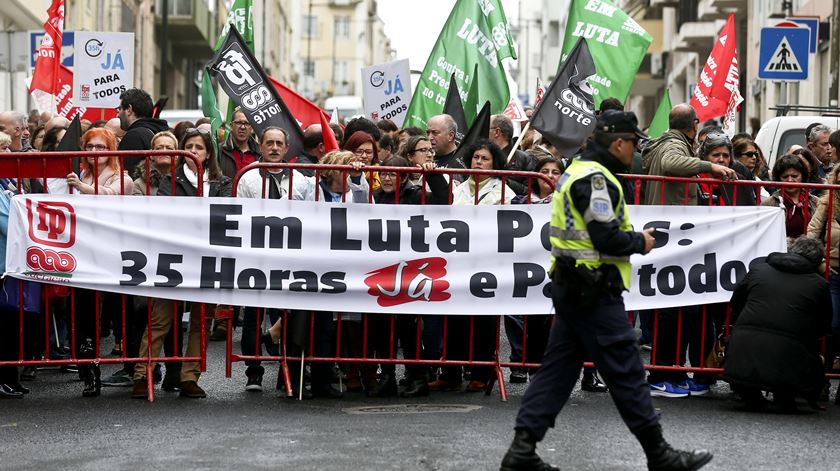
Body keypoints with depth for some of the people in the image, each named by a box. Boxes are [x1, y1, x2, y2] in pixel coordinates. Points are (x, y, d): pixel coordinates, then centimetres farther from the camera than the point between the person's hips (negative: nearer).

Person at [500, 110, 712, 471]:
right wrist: (640, 241, -5)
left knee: (558, 368, 9)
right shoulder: (595, 178, -17)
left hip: (570, 287, 10)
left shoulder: (579, 169, 15)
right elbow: (608, 239, -23)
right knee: (626, 372, -2)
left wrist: (632, 237, 10)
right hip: (594, 290, -10)